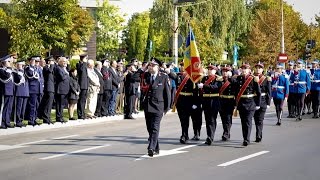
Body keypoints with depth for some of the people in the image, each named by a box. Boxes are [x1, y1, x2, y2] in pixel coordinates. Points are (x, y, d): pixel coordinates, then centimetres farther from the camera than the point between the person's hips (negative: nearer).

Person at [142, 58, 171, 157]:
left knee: (155, 128, -14)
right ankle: (156, 149, 23)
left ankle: (151, 148, -21)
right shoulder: (145, 77, 9)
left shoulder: (164, 77, 1)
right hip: (147, 107, 4)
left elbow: (167, 93, 2)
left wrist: (166, 108, 1)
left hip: (158, 107, -4)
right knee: (150, 129, 10)